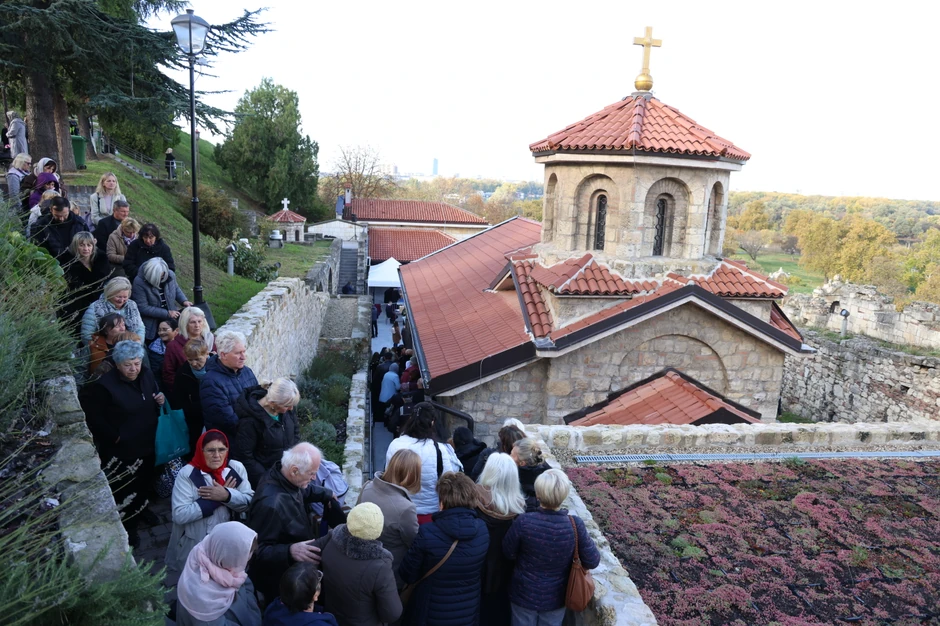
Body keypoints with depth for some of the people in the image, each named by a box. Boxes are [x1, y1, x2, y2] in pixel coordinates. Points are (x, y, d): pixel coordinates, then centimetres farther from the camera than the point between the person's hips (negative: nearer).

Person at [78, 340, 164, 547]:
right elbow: (93, 417, -19)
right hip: (121, 449, -7)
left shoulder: (146, 375, -2)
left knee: (145, 482, 24)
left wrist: (160, 401, -6)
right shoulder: (104, 385, -23)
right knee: (123, 489, 5)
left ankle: (140, 510, 49)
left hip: (146, 444, 7)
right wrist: (114, 436, -18)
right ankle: (127, 527, 24)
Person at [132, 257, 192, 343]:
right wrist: (167, 313, -23)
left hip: (171, 320, 3)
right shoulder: (139, 282, -21)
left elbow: (176, 288, 13)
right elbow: (143, 308, -21)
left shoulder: (170, 274, -10)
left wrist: (184, 301, -7)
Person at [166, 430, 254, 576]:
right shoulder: (187, 474, -12)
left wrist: (227, 495, -23)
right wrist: (217, 500, -20)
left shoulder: (236, 468, -3)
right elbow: (179, 515, -20)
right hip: (194, 546, -3)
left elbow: (250, 501, -6)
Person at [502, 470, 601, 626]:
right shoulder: (575, 525, -25)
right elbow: (592, 562, -13)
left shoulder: (523, 522, -28)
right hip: (556, 598, 1)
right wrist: (588, 541, 5)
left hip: (525, 595, -1)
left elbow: (508, 553, -10)